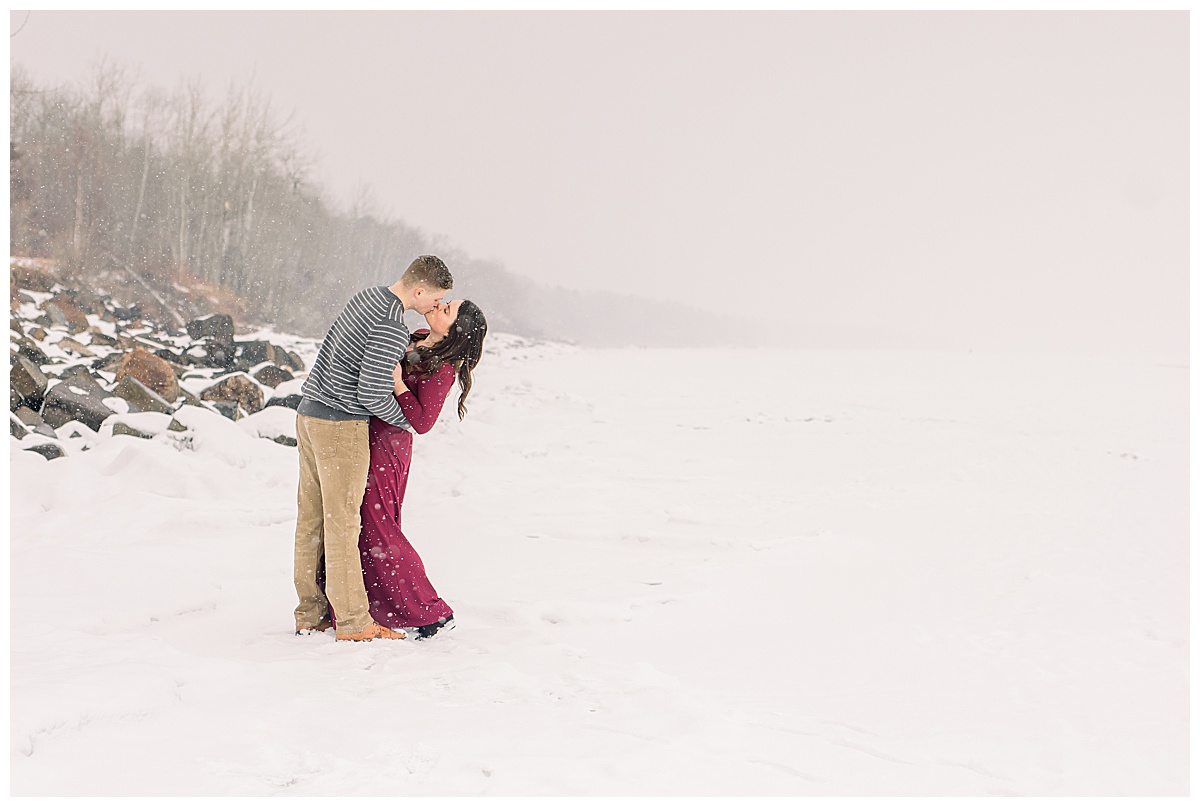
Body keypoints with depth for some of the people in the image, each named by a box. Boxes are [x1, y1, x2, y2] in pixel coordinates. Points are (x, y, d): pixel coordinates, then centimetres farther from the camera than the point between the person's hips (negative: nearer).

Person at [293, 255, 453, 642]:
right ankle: (353, 622, 2)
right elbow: (372, 395, -21)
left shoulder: (367, 296, 10)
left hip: (309, 413, 9)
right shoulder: (391, 328, -19)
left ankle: (310, 614, 19)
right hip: (342, 425, -9)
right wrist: (405, 421, -3)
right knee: (342, 523, -5)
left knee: (311, 518, 11)